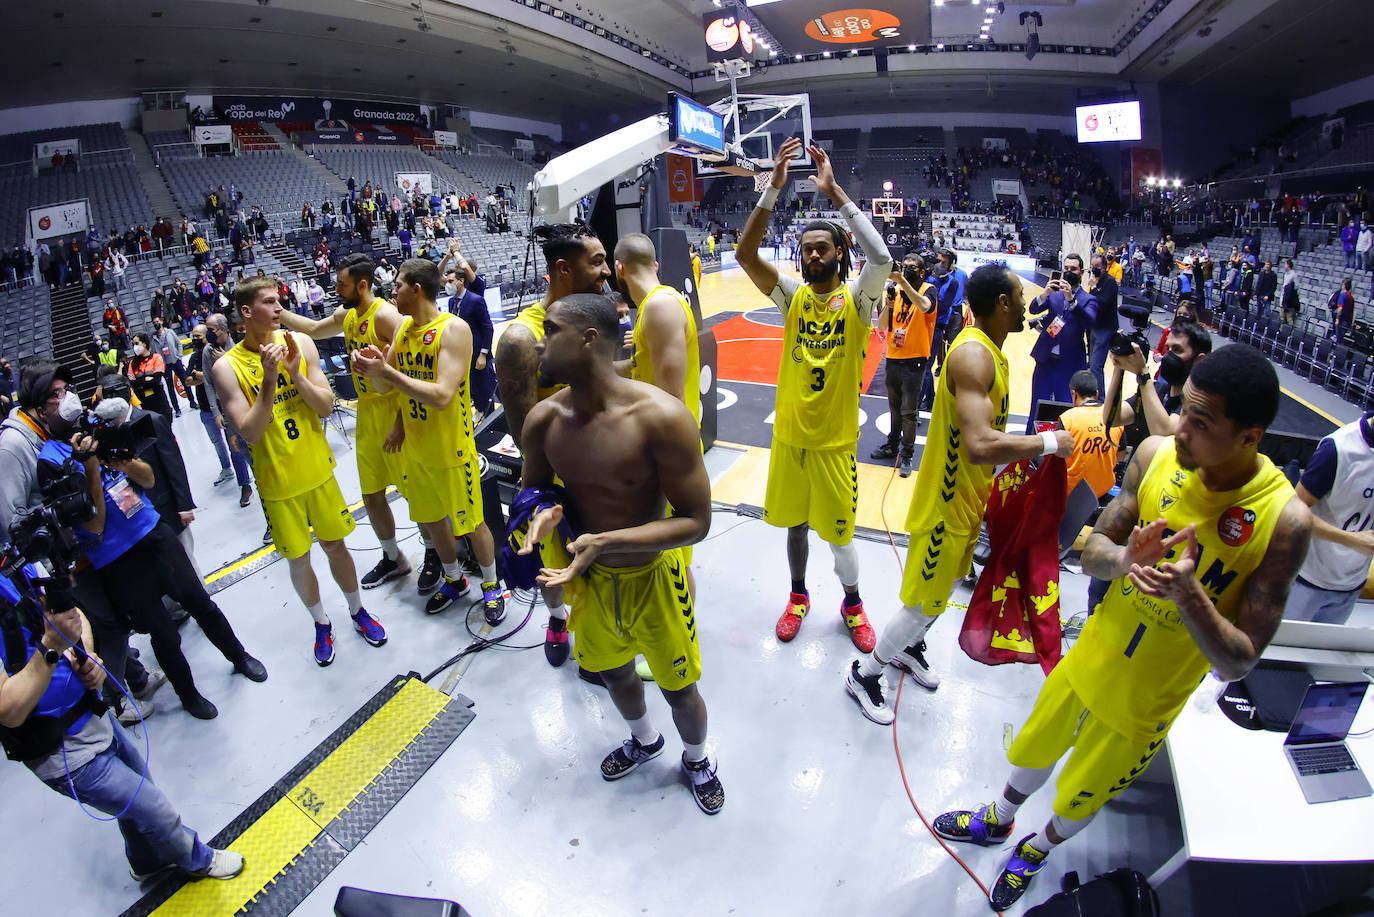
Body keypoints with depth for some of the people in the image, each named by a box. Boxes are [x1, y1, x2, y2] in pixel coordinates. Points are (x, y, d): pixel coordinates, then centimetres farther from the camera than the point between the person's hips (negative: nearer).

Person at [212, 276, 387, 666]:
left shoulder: (300, 343, -6)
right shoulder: (227, 366, -13)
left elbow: (326, 406, -8)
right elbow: (249, 433, -18)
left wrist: (295, 374, -25)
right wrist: (269, 381, -29)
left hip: (318, 470, 2)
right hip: (277, 482, -1)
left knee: (335, 544, 14)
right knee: (298, 558, 12)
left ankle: (358, 611, 35)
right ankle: (321, 623, 34)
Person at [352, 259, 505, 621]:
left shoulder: (454, 329, -19)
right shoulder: (403, 328, 5)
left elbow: (442, 395, -29)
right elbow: (386, 386, 8)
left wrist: (387, 371, -28)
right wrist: (372, 368, -14)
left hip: (451, 448, -7)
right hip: (414, 447, 7)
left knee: (471, 521, 7)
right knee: (430, 519, 19)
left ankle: (492, 585, 29)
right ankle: (453, 579, 41)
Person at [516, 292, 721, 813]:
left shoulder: (659, 417, -29)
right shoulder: (544, 419, -12)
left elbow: (695, 521, -25)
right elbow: (535, 487, 6)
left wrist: (606, 540, -34)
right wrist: (545, 514, -19)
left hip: (651, 576, -5)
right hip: (589, 576, 5)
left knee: (678, 688, 14)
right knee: (612, 671, 28)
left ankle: (697, 761, 50)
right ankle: (644, 741, 62)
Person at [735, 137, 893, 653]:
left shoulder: (856, 298, -8)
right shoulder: (793, 296, -2)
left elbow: (881, 258, -30)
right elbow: (745, 253, -14)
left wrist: (834, 192, -27)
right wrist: (774, 188, -23)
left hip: (835, 441, -3)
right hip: (789, 436, 3)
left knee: (838, 533, 9)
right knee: (794, 524, 18)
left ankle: (852, 604, 36)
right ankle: (798, 597, 41)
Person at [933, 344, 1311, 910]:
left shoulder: (1283, 519, -25)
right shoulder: (1156, 454, -16)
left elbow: (1237, 664, -21)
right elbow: (1091, 551, -8)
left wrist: (1189, 594, -39)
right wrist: (1124, 560, -31)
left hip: (1143, 704, -2)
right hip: (1089, 656, 3)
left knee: (1080, 798, 22)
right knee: (1035, 750, 26)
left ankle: (1040, 848, 55)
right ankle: (998, 821, 57)